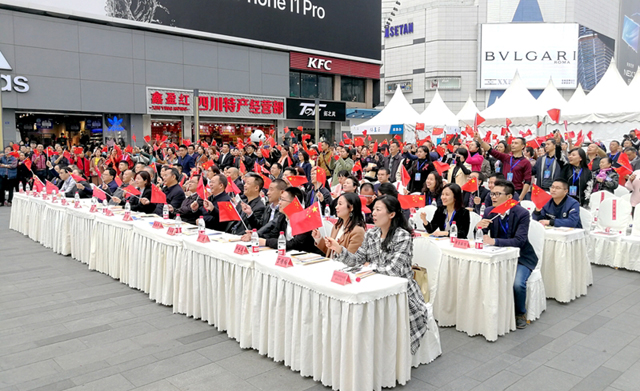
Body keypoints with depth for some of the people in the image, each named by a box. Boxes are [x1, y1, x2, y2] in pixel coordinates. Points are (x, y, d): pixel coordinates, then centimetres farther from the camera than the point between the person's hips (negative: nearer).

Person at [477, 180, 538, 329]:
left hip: (521, 257, -4)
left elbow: (519, 241, -25)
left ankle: (520, 313, 3)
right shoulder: (489, 212, -1)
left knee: (517, 283, -29)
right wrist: (479, 227, -23)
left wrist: (495, 241, -37)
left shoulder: (522, 213, -15)